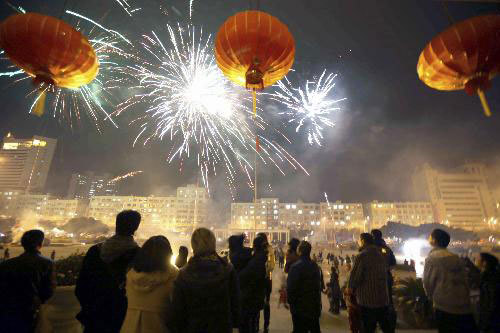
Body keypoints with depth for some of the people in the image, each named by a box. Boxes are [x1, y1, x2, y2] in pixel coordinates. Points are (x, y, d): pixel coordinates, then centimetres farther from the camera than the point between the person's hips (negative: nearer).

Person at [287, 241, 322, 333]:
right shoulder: (315, 266, -1)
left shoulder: (296, 266, -22)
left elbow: (291, 287, -21)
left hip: (300, 308, -6)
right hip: (314, 306, 6)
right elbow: (318, 286, 8)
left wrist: (291, 302, -5)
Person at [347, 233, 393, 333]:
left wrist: (350, 288, 0)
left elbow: (355, 275, -18)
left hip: (367, 300, -6)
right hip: (383, 299, 6)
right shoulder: (381, 255, 5)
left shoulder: (362, 255, -17)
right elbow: (385, 273, 12)